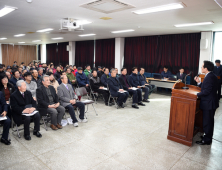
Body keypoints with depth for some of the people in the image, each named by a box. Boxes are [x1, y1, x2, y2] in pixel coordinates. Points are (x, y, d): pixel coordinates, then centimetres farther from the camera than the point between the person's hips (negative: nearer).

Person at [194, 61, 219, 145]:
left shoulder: (209, 77, -22)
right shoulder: (211, 76, 10)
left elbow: (206, 91, -25)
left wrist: (197, 95, -14)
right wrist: (199, 82, 7)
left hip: (209, 103, -11)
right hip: (210, 103, 11)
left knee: (207, 122, 1)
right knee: (209, 121, 21)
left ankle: (207, 140, 13)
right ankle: (208, 136, 35)